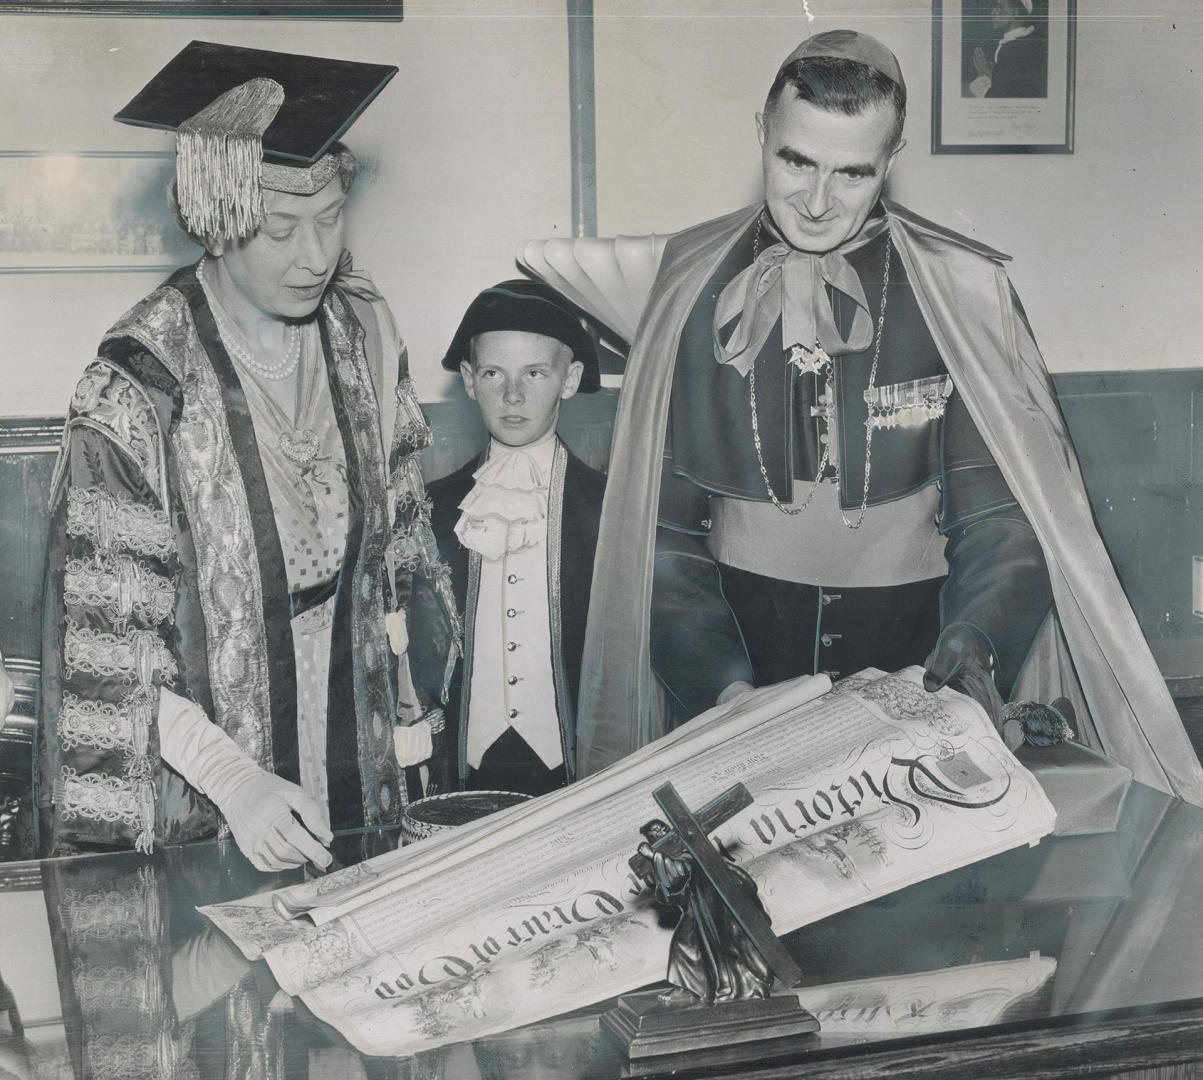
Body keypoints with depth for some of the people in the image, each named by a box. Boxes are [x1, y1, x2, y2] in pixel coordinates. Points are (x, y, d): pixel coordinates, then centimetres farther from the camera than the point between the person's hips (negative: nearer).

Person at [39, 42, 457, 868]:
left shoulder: (365, 330, -6)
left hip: (352, 758, 5)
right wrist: (234, 780, -25)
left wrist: (407, 696, 8)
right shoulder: (139, 388, -23)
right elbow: (105, 638, -19)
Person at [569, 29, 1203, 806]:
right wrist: (718, 682, -14)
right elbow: (662, 525, -1)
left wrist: (974, 641, -24)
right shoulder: (695, 286, 0)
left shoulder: (963, 291, -4)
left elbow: (999, 517, -4)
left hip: (914, 661, 0)